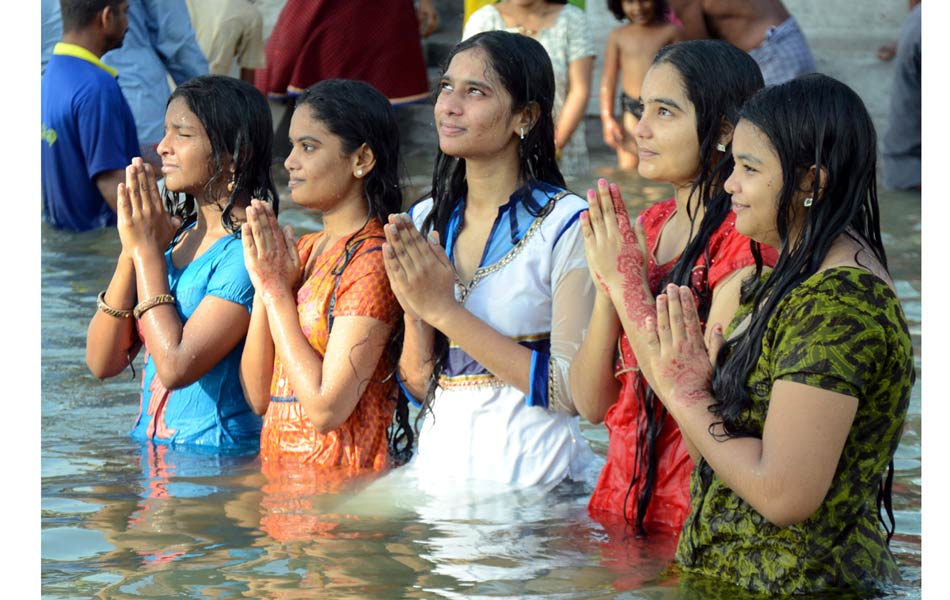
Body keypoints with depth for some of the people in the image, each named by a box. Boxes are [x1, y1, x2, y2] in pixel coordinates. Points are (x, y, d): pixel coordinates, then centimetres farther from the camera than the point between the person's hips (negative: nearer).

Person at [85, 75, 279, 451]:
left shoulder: (246, 250, -10)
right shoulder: (175, 238, 11)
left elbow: (175, 366, -18)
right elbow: (102, 362, 7)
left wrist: (147, 251, -9)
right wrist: (131, 253, -3)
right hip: (149, 448, 6)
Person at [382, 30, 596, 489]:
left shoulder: (567, 224, -11)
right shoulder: (424, 220, 7)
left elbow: (574, 391, -17)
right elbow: (418, 387, 8)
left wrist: (445, 311, -18)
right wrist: (416, 313, -12)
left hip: (532, 473, -5)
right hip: (438, 466, 5)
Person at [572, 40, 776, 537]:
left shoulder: (747, 240, -14)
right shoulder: (651, 225, 8)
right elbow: (592, 403, 4)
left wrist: (626, 283, -18)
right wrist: (606, 288, -10)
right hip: (625, 492, 7)